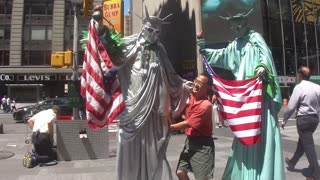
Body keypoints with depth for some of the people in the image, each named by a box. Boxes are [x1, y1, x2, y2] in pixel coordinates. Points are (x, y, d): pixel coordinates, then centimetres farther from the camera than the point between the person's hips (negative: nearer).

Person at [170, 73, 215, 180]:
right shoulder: (190, 97, 3)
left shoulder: (205, 105, -22)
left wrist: (169, 127, -9)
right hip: (189, 141, 8)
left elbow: (188, 124, -18)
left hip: (202, 144, -7)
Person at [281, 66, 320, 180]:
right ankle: (292, 162, 38)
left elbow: (291, 106, -15)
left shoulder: (299, 87, -14)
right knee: (302, 142, 20)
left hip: (304, 119, -7)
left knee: (308, 145, 0)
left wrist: (284, 120, -5)